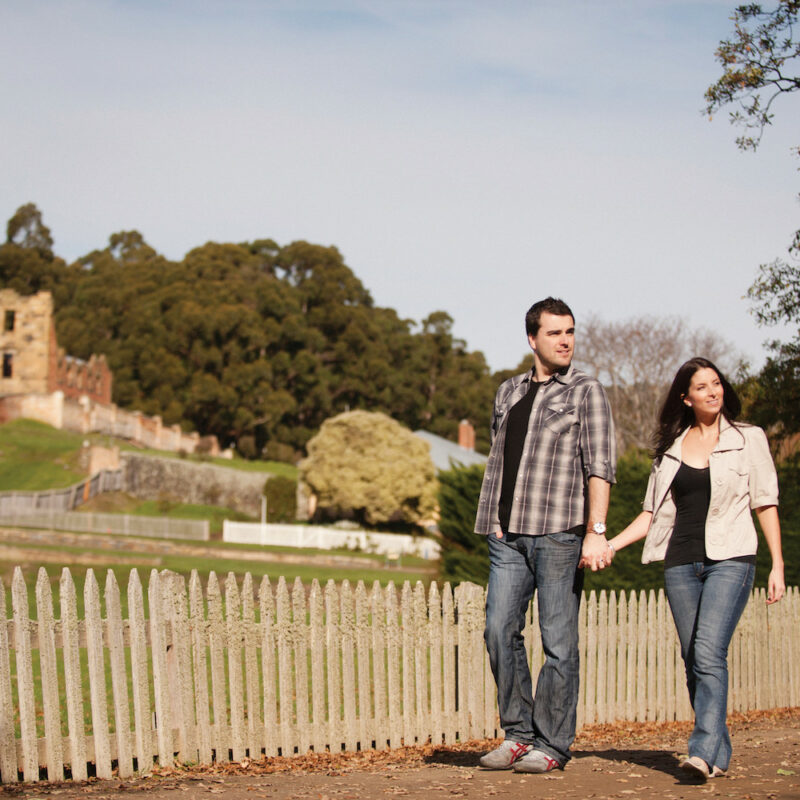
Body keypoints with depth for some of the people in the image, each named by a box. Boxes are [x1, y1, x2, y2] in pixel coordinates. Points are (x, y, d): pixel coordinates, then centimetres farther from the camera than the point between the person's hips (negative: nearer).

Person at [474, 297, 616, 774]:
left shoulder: (586, 391, 2)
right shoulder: (509, 392, 17)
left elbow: (599, 465, -7)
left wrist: (597, 531, -16)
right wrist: (495, 518, 10)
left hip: (559, 533, -5)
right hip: (508, 536, 5)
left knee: (558, 641, -2)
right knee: (500, 631, 1)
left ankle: (552, 745, 5)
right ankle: (518, 733, 12)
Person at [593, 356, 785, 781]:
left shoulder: (748, 439, 6)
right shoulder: (671, 448, 15)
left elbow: (766, 505, 5)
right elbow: (652, 513, 16)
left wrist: (778, 565, -1)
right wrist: (611, 544, 3)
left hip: (730, 559, -4)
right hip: (680, 563, 4)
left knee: (709, 653, -19)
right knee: (694, 661, 2)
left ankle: (704, 750, -24)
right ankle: (720, 753, 9)